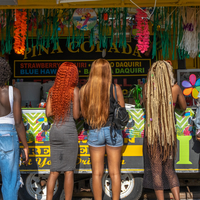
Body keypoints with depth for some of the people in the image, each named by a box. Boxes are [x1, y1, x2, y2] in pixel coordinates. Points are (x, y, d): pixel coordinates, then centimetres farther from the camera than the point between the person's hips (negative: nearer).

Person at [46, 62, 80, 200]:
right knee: (69, 171, 3)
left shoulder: (53, 90, 7)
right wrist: (80, 110, 11)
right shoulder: (74, 90, -7)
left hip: (54, 131, 5)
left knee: (54, 171, 12)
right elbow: (76, 115, -9)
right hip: (69, 131, -5)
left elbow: (49, 113, 6)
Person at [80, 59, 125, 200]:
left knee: (97, 173, 9)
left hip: (94, 132, 1)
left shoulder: (85, 89, -3)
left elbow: (84, 113, 4)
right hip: (113, 131, -1)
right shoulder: (115, 88, -7)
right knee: (115, 172, 8)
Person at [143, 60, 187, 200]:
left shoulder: (147, 88, -7)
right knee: (169, 169, 16)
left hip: (152, 132, -1)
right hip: (169, 132, 1)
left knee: (156, 171, 7)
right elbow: (183, 107, 11)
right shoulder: (175, 88, -6)